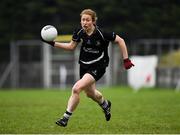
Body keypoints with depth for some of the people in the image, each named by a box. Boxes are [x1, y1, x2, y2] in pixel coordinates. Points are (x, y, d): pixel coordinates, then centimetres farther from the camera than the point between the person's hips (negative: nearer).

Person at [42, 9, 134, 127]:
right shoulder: (79, 32, -9)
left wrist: (126, 60, -12)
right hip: (84, 65, 7)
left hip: (98, 66, -6)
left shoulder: (101, 34, -23)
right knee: (90, 93, 26)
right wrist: (53, 43, -3)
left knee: (76, 88, -24)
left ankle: (66, 117, -11)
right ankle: (105, 104, 59)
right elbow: (71, 46, 7)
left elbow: (120, 40, -12)